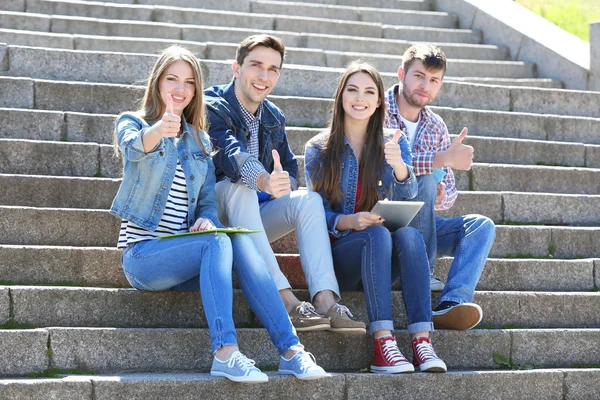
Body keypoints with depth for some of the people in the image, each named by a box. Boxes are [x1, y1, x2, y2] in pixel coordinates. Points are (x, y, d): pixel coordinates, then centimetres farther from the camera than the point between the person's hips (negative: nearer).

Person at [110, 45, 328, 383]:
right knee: (217, 243, -32)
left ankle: (290, 350, -35)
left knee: (241, 242, -27)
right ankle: (225, 353, -44)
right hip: (142, 252, -4)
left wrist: (207, 219, -12)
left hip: (183, 253, 4)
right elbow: (134, 147, -25)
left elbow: (208, 201, 14)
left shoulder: (200, 140, 17)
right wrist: (158, 130, -49)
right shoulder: (132, 123, 2)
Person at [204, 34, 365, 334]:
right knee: (238, 187, -36)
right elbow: (231, 154, -31)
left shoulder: (273, 118, 12)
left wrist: (284, 186, -11)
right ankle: (285, 300, -47)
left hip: (251, 219, 6)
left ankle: (325, 300, -37)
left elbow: (288, 167, 16)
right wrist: (264, 181, -53)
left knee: (309, 199, -18)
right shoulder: (213, 107, -12)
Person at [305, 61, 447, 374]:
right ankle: (382, 344, -42)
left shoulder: (394, 143, 7)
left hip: (384, 258, 2)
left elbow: (407, 193, -12)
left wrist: (398, 165, -35)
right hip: (338, 253, -2)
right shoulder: (318, 149, 4)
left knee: (409, 235, -31)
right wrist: (350, 222, -24)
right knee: (378, 234, -33)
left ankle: (422, 341, -41)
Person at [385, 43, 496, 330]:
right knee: (424, 180, -29)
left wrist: (441, 196, -14)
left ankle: (451, 303, -38)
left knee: (482, 225, -15)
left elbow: (448, 193, 12)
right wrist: (442, 159, -29)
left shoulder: (436, 126, 12)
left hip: (416, 225, 6)